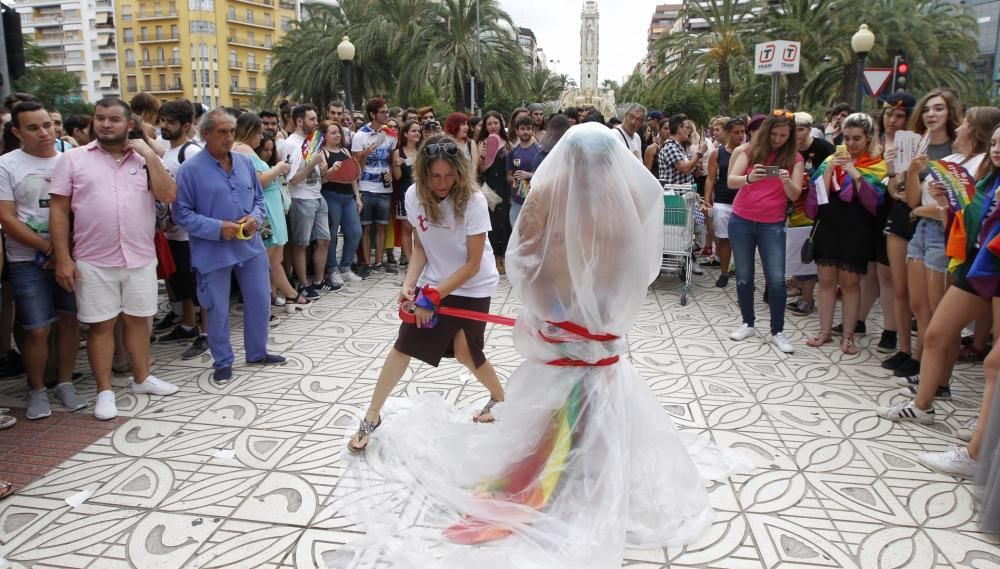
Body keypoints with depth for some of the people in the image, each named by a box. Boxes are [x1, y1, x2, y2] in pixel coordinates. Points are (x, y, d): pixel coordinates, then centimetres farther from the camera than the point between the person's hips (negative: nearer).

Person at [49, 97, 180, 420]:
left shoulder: (144, 159, 6)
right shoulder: (73, 159, 0)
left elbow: (168, 196, -7)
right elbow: (59, 211, -1)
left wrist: (150, 155, -10)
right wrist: (62, 258, -7)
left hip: (141, 258, 2)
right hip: (94, 262, -2)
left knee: (138, 319, 14)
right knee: (101, 325, 6)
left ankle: (142, 378, 30)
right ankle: (104, 391, 17)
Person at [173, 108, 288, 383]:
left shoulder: (245, 162, 5)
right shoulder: (191, 169, -10)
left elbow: (259, 198, 14)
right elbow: (182, 213, -9)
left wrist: (255, 218, -7)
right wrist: (218, 228, -19)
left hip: (250, 246, 5)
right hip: (213, 252, -5)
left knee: (260, 301, 13)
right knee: (218, 310, 7)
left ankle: (257, 352, 33)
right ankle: (222, 362, 24)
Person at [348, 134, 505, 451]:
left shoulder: (473, 201, -24)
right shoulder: (414, 196, -12)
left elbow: (472, 264, -20)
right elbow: (420, 248, -1)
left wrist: (433, 296, -22)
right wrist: (409, 284, -16)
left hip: (472, 286, -4)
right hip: (433, 282, 4)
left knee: (465, 352, -3)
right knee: (404, 344, 1)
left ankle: (500, 398, 27)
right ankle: (372, 417, 14)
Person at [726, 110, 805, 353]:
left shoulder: (794, 158, 0)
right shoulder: (750, 151, -1)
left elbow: (795, 195, -8)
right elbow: (731, 181, -13)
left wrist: (787, 181, -29)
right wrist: (749, 178, -34)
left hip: (772, 225, -1)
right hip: (741, 221, 1)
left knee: (776, 279, -5)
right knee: (744, 276, 8)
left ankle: (777, 331, 6)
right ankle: (748, 324, 21)